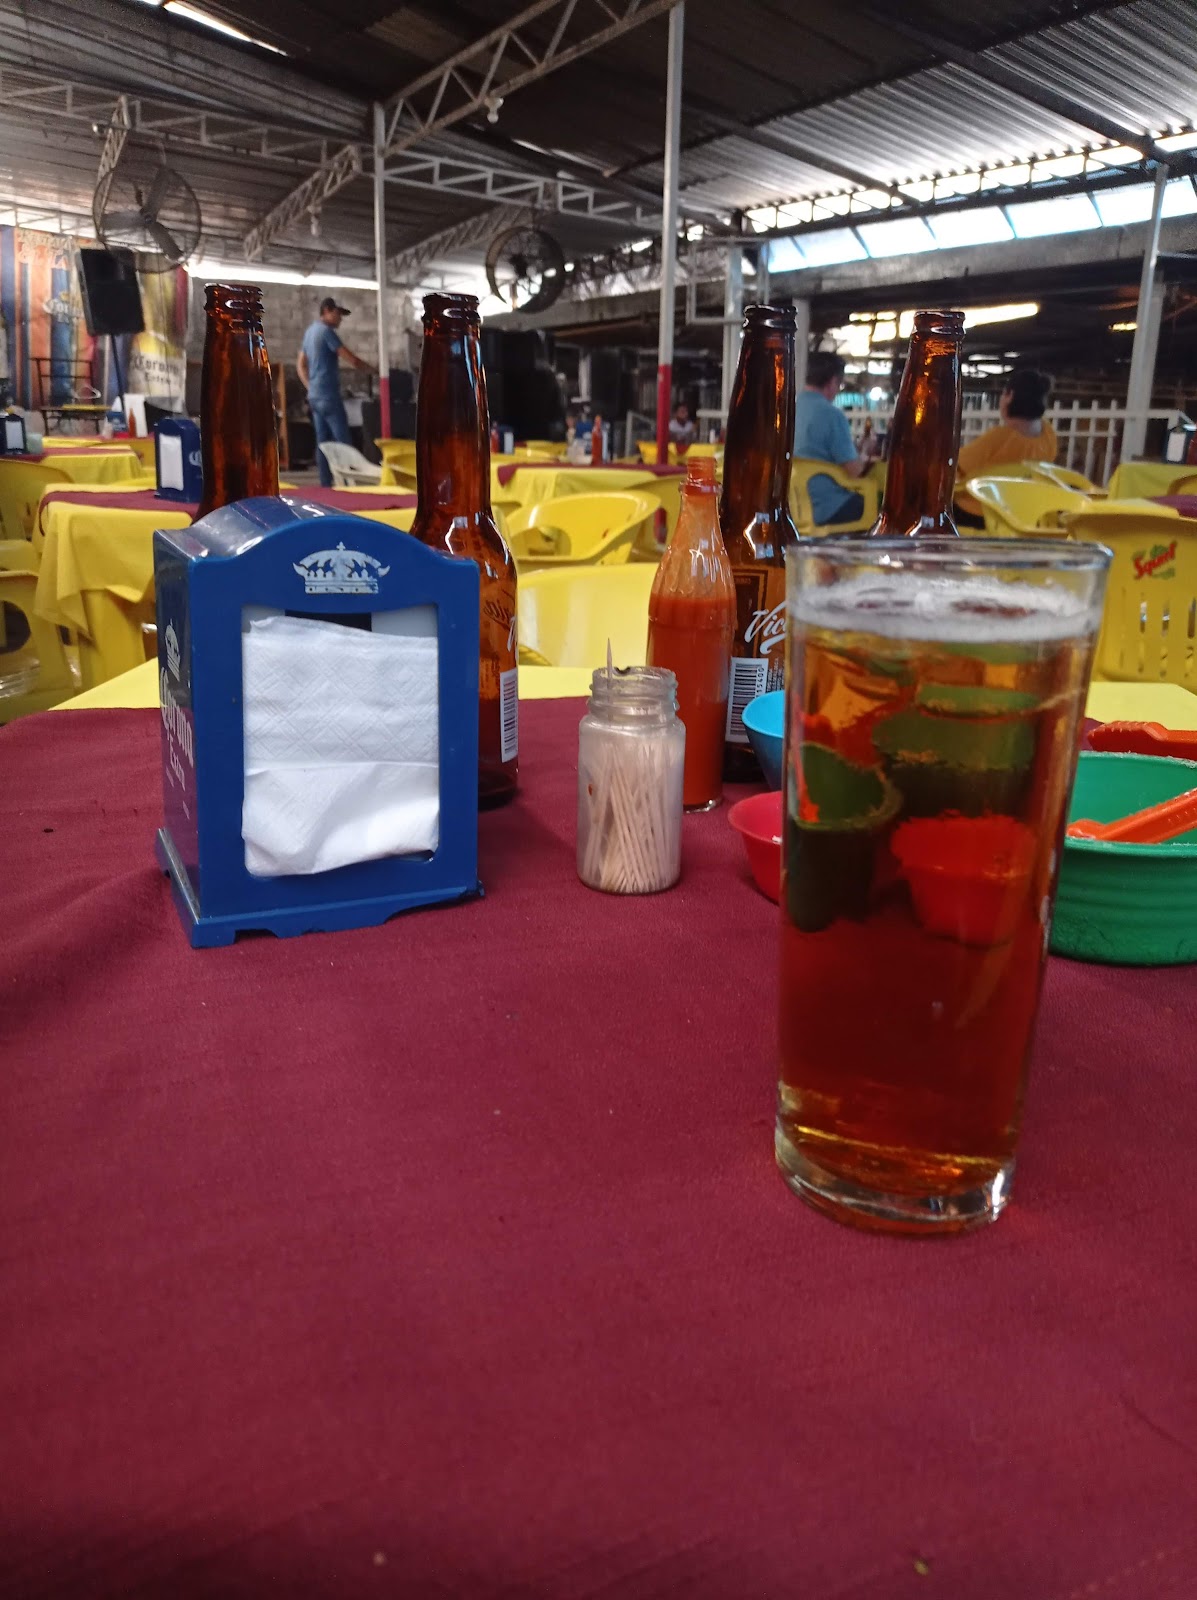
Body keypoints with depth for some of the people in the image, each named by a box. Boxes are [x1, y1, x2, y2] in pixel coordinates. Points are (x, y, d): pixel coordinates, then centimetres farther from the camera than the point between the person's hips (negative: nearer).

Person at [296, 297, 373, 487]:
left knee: (323, 442, 7)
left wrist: (310, 387, 19)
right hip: (328, 395, -9)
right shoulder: (326, 331, -11)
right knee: (343, 441, -10)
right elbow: (352, 360, -15)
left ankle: (326, 486, 6)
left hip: (315, 396, 9)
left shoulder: (311, 331, 17)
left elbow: (300, 365, 23)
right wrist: (374, 370, -3)